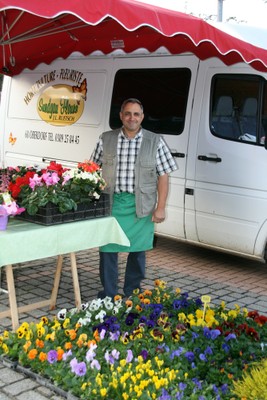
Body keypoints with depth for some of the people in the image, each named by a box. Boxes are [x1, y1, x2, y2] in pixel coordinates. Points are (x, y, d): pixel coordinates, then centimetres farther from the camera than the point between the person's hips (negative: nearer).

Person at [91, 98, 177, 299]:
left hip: (141, 206, 0)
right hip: (111, 203, 1)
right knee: (108, 248, 2)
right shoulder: (106, 139, 6)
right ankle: (108, 294, 15)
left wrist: (160, 207, -5)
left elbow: (163, 176, 0)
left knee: (138, 249, 9)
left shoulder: (156, 142, 1)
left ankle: (132, 291, 26)